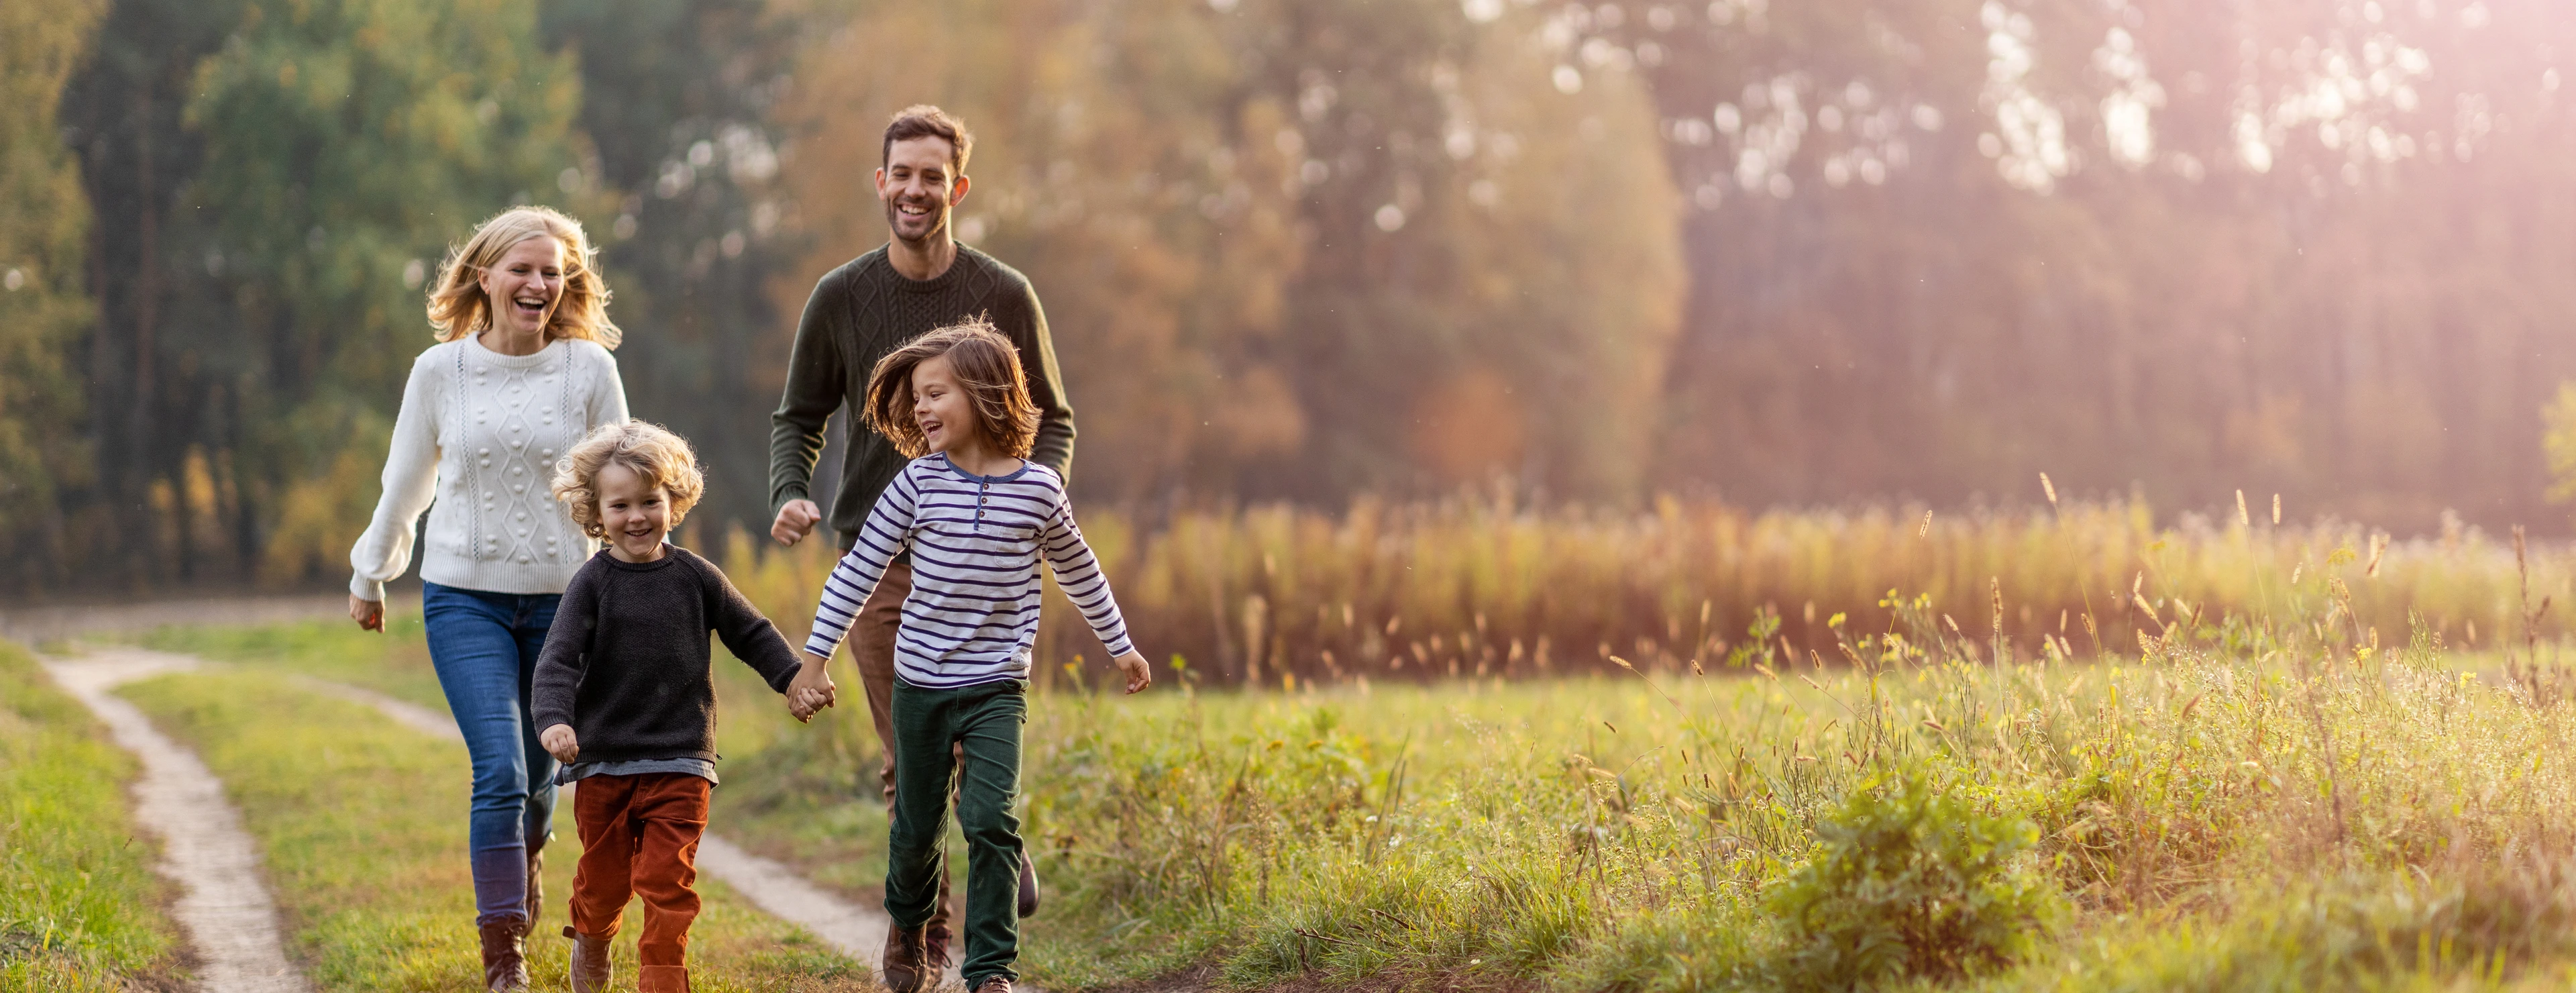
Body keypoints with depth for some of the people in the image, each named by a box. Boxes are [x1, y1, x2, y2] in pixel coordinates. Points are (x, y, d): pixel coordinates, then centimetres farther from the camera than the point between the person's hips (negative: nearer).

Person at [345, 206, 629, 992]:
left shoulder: (589, 368, -2)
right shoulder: (440, 371, -1)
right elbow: (404, 485, 12)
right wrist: (369, 577, 22)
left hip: (563, 599, 1)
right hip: (465, 599, -1)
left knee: (539, 772, 11)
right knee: (500, 770, -14)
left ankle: (523, 860, 46)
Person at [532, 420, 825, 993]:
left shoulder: (694, 577, 4)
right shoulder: (593, 583, -4)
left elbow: (751, 633, 15)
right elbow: (558, 658, -12)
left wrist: (793, 680, 4)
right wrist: (554, 718, -28)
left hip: (681, 762, 0)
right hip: (604, 760, 0)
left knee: (668, 882, -7)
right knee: (605, 879, 12)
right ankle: (590, 941, 42)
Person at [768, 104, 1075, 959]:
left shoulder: (1004, 295, 2)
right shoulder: (841, 297, 4)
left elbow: (1052, 420, 10)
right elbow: (799, 419, 13)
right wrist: (790, 494, -7)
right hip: (877, 556, 1)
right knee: (909, 761, 1)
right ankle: (925, 935, 15)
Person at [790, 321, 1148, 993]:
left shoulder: (1039, 490, -4)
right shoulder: (918, 483, -6)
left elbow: (1077, 569, 14)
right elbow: (860, 570, 0)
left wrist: (1119, 644, 23)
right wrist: (814, 657, 0)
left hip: (996, 689, -1)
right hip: (920, 684, 1)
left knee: (991, 822, -13)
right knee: (916, 824, 12)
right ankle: (909, 924, 42)